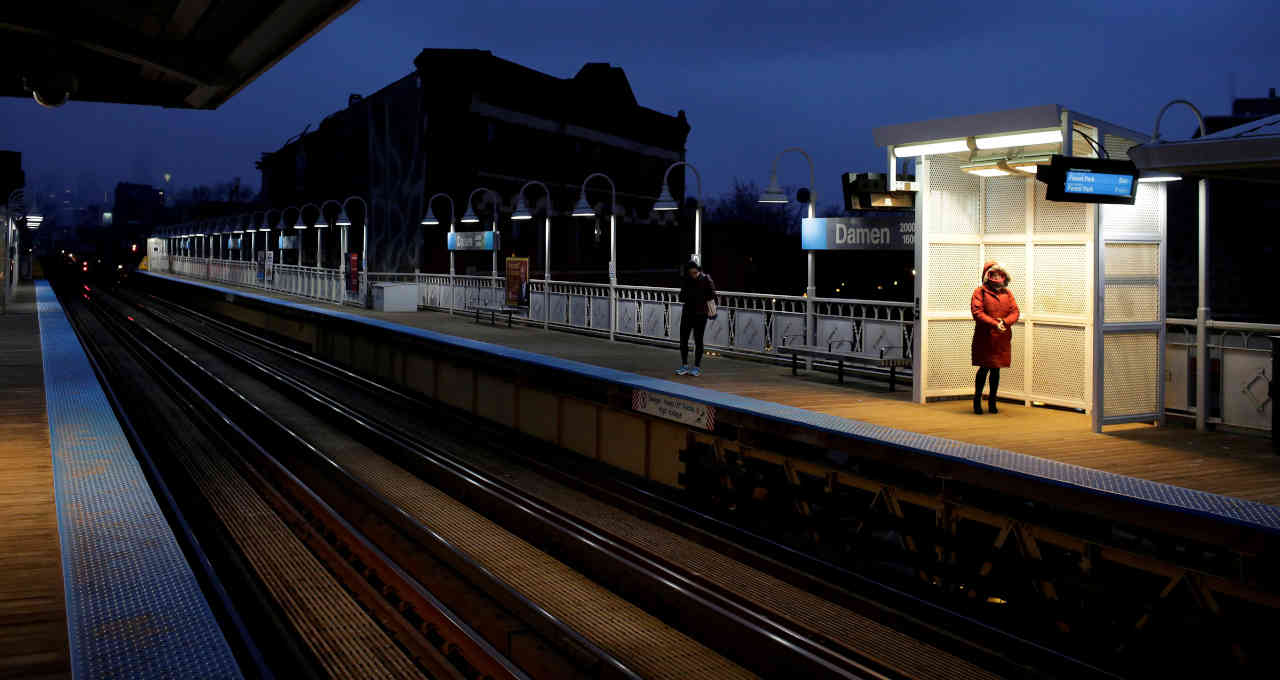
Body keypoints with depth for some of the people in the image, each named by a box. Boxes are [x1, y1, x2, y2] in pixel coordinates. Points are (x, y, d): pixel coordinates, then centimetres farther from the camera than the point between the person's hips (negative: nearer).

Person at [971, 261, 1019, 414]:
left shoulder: (1007, 293, 14)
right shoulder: (980, 291, 0)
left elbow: (1015, 312, 7)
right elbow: (977, 312, -11)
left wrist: (1004, 322, -14)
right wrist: (994, 324, -21)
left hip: (1002, 339, 4)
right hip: (984, 338, -4)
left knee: (996, 370, 9)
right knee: (984, 368, -4)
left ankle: (992, 402, 19)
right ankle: (977, 401, 8)